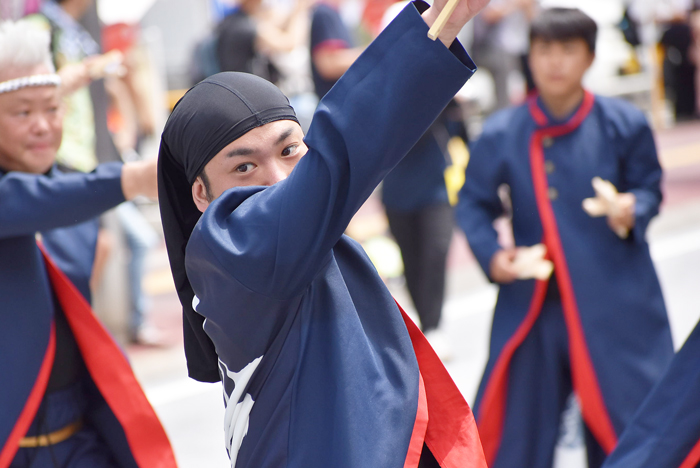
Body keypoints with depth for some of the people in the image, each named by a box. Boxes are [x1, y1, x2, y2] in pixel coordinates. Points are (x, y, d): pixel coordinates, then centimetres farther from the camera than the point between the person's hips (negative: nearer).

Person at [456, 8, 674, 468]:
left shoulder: (623, 124, -3)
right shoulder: (501, 134, -1)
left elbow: (649, 187, 8)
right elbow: (473, 203, 8)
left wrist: (633, 209, -15)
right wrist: (491, 252, -8)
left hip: (615, 296, -1)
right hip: (532, 302, 1)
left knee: (627, 409, 0)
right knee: (518, 417, 8)